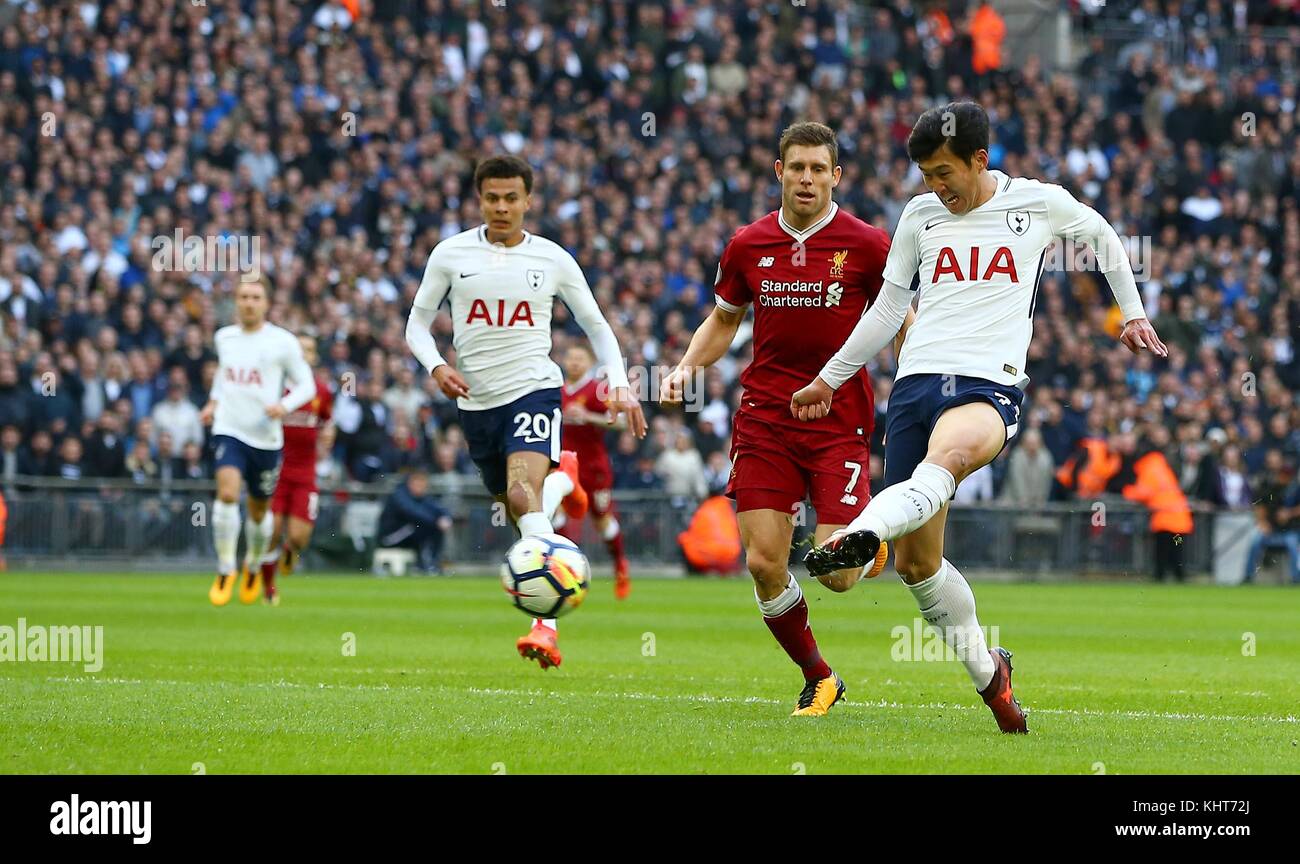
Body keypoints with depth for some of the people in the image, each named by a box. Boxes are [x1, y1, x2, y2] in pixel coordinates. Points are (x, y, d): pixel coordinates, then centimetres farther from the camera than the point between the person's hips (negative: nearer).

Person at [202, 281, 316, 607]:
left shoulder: (282, 342, -5)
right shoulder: (224, 338, 7)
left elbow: (306, 385, 0)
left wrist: (285, 406, -19)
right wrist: (213, 402, 16)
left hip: (266, 438, -1)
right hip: (229, 431, 1)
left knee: (259, 511, 12)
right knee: (227, 493, -23)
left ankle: (253, 568, 41)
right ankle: (225, 572, -12)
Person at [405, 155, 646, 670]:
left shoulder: (553, 260, 2)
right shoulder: (451, 254, 3)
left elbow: (596, 325, 13)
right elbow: (418, 322, 11)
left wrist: (620, 385, 0)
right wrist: (436, 366, -9)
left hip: (533, 390, -3)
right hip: (476, 399, 3)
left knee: (524, 495, -26)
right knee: (519, 513, 13)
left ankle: (545, 627, -32)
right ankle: (563, 479, 51)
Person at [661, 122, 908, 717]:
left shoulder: (865, 245, -3)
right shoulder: (748, 246, 5)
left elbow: (899, 325, 7)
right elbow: (724, 320, 21)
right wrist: (686, 367, 4)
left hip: (840, 420, -2)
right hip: (765, 418, 3)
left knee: (836, 573, -11)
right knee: (764, 564, -7)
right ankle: (817, 678, 16)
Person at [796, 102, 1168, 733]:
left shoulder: (1039, 203, 8)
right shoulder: (920, 216, 15)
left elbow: (1103, 237, 29)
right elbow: (888, 308, 24)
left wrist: (1133, 312, 31)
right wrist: (829, 380, 25)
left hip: (990, 384, -4)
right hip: (916, 380, 4)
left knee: (950, 452, -41)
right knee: (916, 562, -1)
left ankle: (859, 535, -66)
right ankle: (987, 671, 19)